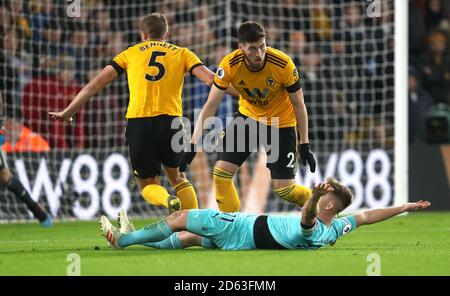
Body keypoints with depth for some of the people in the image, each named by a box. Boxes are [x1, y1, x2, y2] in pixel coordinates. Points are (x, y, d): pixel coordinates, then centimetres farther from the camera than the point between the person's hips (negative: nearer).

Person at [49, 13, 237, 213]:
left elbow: (96, 84, 15)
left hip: (138, 123, 0)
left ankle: (168, 200, -18)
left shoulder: (131, 53, 18)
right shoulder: (182, 53, 17)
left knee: (148, 185, 16)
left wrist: (68, 112, 21)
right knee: (177, 178, 22)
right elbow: (211, 80, 4)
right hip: (169, 121, 1)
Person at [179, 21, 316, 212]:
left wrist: (305, 145, -12)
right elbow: (210, 106, -16)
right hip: (248, 116, 3)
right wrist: (193, 144, -21)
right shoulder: (229, 65, -24)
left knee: (283, 188, -5)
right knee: (221, 172, -12)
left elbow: (298, 104, -14)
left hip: (281, 121, -3)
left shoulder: (283, 64, -28)